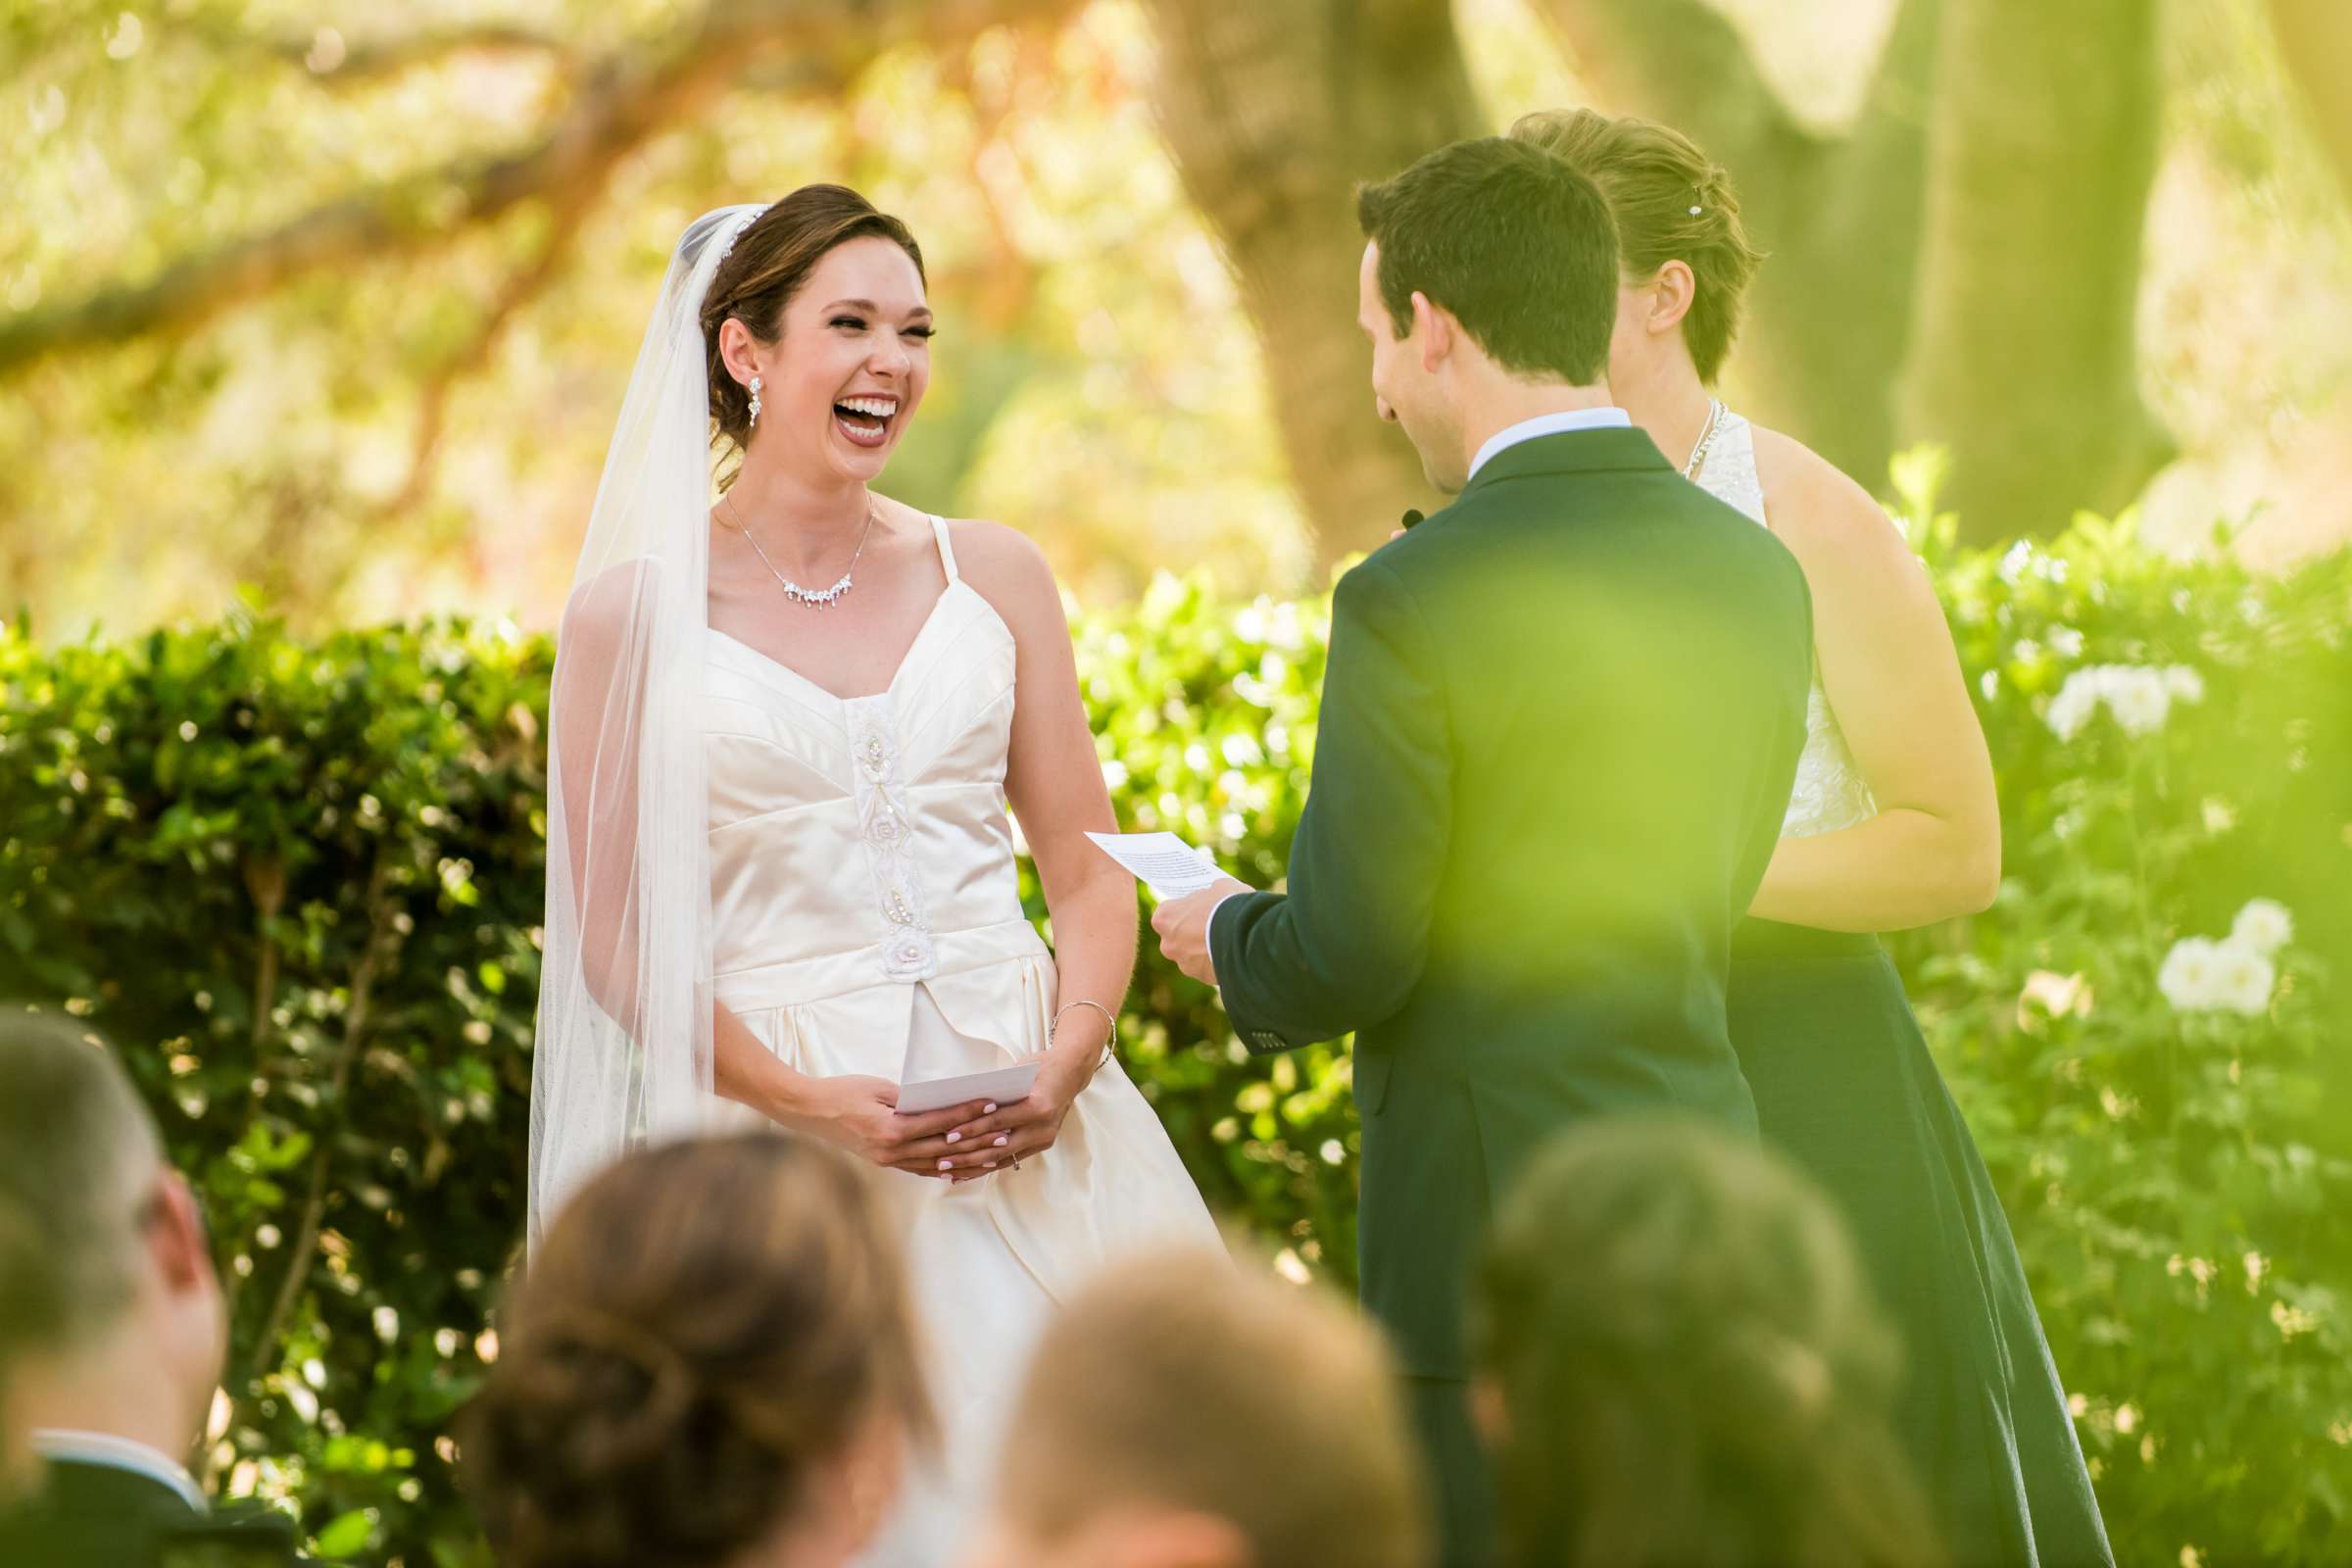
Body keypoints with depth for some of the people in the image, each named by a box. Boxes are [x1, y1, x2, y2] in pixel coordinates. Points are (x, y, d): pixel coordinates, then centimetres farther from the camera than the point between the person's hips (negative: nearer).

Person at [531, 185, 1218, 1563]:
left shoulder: (995, 576, 9)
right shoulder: (636, 611, 1)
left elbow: (1094, 873, 9)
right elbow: (616, 939, 0)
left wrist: (1066, 1063, -10)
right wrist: (804, 1102, -12)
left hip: (1020, 1138, 2)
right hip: (776, 1138, -2)